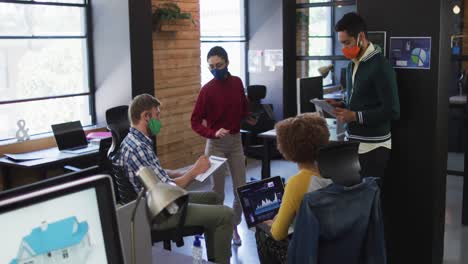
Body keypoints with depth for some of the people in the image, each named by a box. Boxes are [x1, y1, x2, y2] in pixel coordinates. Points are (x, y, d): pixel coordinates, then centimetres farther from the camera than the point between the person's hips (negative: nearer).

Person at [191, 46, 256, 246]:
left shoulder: (237, 83, 1)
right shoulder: (207, 90, -12)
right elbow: (195, 122, -11)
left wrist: (251, 119, 0)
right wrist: (213, 133, -25)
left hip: (236, 141, 4)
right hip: (216, 144, -4)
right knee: (218, 192, 4)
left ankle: (234, 226, 27)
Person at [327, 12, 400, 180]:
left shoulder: (380, 66, -15)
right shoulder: (352, 65, 12)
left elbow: (392, 111, -19)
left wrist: (355, 116, -19)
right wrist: (341, 106, 3)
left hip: (372, 147, -8)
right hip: (352, 142, 8)